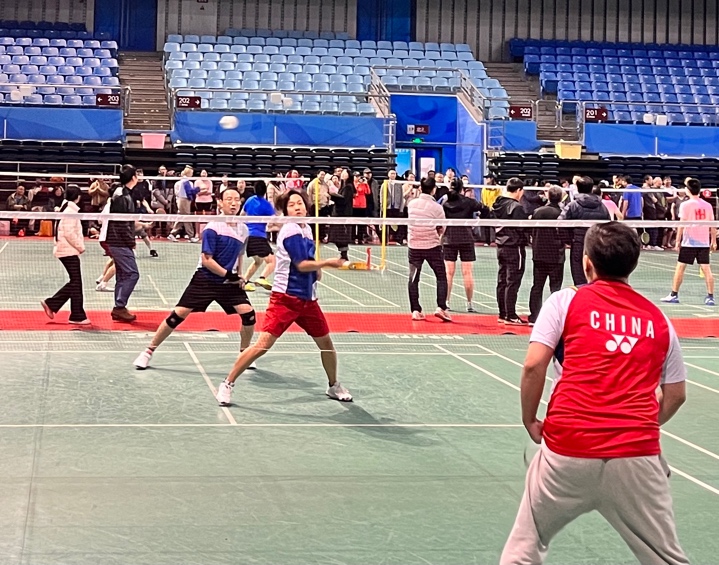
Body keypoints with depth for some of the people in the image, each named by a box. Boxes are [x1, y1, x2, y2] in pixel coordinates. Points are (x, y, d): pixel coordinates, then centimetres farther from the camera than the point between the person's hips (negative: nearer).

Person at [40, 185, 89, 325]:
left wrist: (79, 246, 11)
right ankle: (78, 316, 0)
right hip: (69, 251, -10)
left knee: (74, 282, 13)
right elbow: (69, 233, -21)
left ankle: (51, 304, 15)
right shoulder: (70, 211, -15)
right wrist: (81, 247, -12)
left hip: (67, 251, 10)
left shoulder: (67, 209, 16)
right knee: (76, 283, -4)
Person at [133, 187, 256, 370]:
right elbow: (206, 260, -15)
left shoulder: (244, 230, 6)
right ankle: (149, 352, 6)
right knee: (178, 315, -7)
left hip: (229, 282, 5)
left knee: (248, 313, -13)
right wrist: (228, 275, -18)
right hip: (205, 279, -5)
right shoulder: (213, 228, -13)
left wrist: (239, 276, 8)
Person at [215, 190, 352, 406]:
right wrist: (328, 263, -6)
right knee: (263, 344, -13)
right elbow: (301, 264, -17)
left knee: (326, 342, 13)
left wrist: (316, 269, 5)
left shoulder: (307, 229, 12)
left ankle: (333, 386, 34)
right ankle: (227, 384, -4)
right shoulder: (290, 230, -13)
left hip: (307, 298, 8)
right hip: (286, 298, -8)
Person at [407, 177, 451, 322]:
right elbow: (441, 230, -3)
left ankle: (415, 310, 6)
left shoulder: (411, 204, -3)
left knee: (413, 278, 9)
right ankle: (441, 307, -1)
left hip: (414, 246, 3)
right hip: (433, 246, -3)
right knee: (441, 277, 10)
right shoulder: (437, 207, -13)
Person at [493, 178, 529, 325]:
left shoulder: (498, 205, 8)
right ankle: (510, 316, -2)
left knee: (502, 282, 11)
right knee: (512, 283, -4)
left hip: (501, 246, 8)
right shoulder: (516, 207, -15)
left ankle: (502, 314, 18)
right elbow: (522, 228, -18)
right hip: (514, 247, -8)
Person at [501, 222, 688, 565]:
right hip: (637, 455, 2)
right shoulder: (658, 320, 13)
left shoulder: (566, 301, 5)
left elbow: (533, 366, -4)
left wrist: (530, 421, 9)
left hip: (567, 448, -2)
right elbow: (676, 395, 15)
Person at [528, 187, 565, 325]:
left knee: (537, 287, 10)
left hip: (538, 255, 3)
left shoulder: (537, 212, -1)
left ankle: (534, 317, 11)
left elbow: (531, 232, 5)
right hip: (556, 256, -3)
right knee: (555, 287, 2)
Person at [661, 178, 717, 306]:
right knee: (706, 269, 2)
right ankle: (710, 297, 0)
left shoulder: (685, 205, -7)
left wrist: (678, 240, -4)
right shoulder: (707, 205, 4)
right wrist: (713, 241, 13)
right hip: (704, 243, 3)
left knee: (680, 268, 6)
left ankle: (674, 295, 10)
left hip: (689, 242, -3)